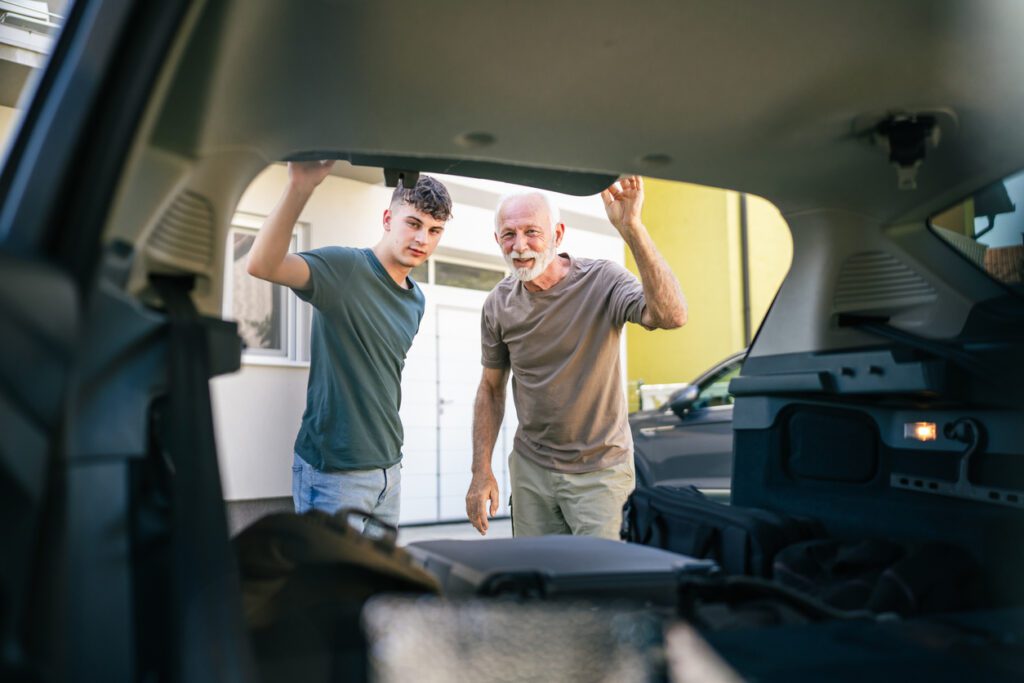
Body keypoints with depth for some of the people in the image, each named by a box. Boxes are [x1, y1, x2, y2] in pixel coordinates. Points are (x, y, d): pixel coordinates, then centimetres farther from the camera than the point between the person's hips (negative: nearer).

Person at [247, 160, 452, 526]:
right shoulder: (345, 267, -14)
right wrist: (299, 187, -44)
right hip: (333, 471, -8)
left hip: (388, 468, 8)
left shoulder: (416, 300, 10)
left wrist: (390, 451, 19)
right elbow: (262, 264, -32)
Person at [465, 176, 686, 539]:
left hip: (600, 468, -3)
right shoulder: (499, 304, -2)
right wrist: (481, 471, 3)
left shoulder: (601, 280, -14)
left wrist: (631, 227, -41)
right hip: (531, 467, 4)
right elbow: (491, 389, 8)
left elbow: (672, 316, -34)